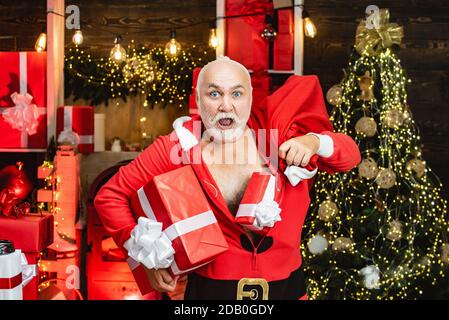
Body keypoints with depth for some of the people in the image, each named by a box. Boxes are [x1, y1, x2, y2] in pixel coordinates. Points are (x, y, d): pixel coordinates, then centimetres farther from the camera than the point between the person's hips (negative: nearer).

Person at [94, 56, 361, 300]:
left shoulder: (275, 132, -6)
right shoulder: (178, 146, -11)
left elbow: (350, 155, 0)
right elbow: (111, 196, -5)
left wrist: (314, 141, -20)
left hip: (287, 287, 3)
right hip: (212, 288, -2)